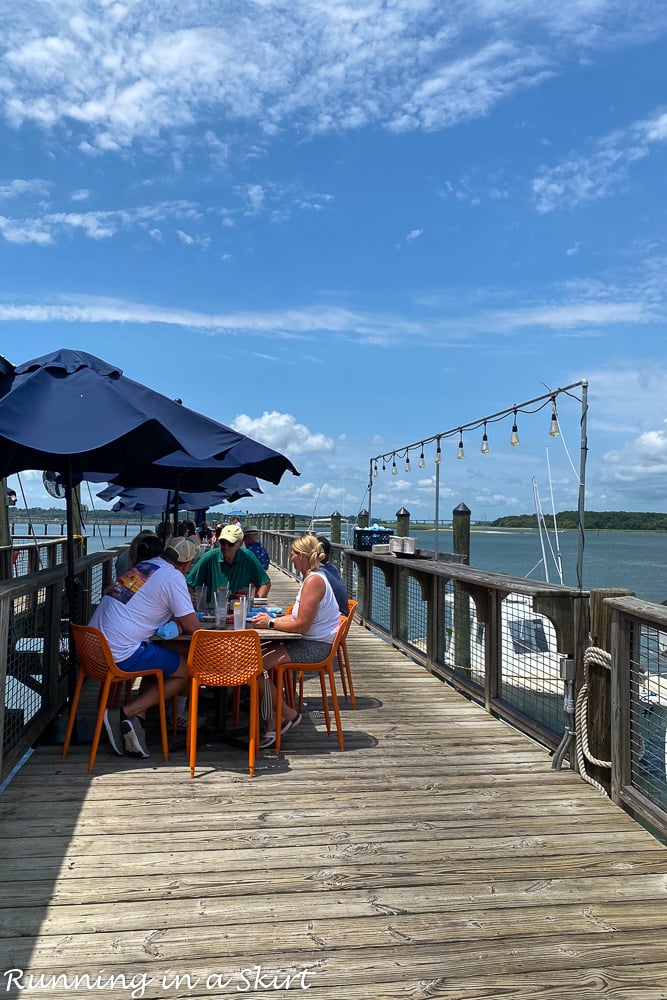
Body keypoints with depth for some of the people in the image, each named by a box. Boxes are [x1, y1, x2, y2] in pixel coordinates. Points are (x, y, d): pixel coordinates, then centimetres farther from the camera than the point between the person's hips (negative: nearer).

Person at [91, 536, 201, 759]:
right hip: (121, 655, -8)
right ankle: (125, 713, -2)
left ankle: (136, 720, 7)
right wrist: (179, 623, 18)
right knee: (186, 672, 4)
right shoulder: (173, 577, -7)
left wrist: (173, 620, 16)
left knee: (161, 664, 24)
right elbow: (193, 627, -4)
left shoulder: (141, 567, 17)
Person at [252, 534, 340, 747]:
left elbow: (301, 625, -23)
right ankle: (273, 722, -1)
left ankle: (288, 714, 0)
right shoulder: (313, 577, 15)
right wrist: (272, 619, 7)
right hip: (311, 642, 11)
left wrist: (271, 623, -11)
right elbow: (297, 617, 19)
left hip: (316, 646, -11)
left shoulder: (314, 581, -19)